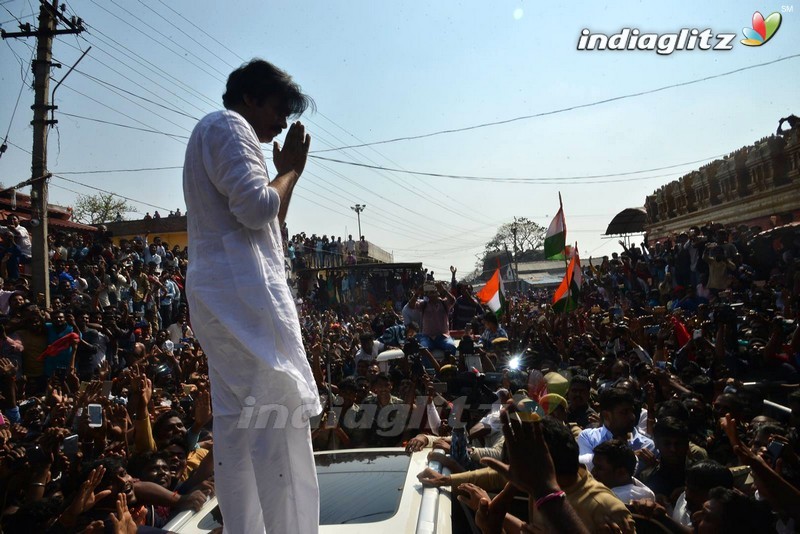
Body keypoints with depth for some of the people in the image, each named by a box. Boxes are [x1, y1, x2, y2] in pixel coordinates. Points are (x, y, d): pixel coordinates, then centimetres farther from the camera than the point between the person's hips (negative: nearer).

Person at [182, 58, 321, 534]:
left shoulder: (213, 132, 29)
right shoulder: (229, 126, -2)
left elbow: (268, 222, 26)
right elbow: (256, 208, -16)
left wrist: (289, 172, 19)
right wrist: (290, 169, 0)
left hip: (222, 292, 11)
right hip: (243, 288, -11)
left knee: (236, 422, 10)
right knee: (283, 415, -10)